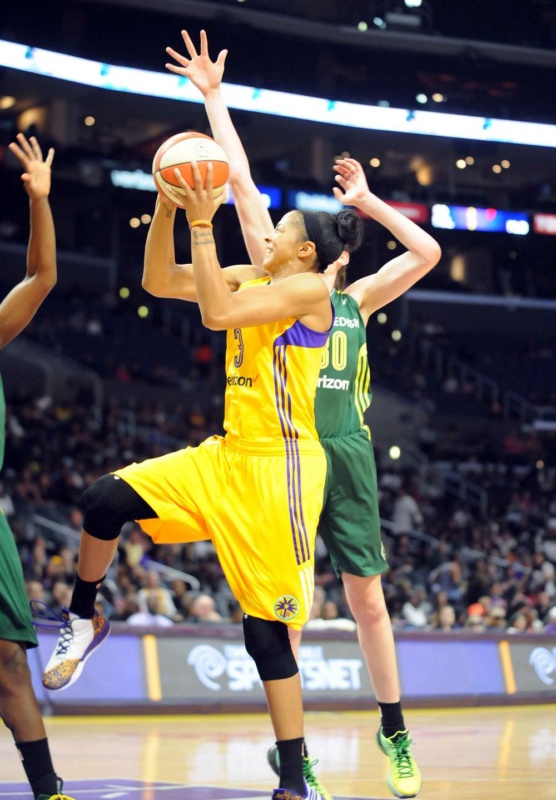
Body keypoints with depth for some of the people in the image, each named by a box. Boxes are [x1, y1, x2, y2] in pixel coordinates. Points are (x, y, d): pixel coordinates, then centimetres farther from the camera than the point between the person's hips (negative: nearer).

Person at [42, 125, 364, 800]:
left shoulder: (310, 290, -10)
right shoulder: (251, 280, 13)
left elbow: (218, 314, -23)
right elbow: (159, 282, 10)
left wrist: (202, 225, -20)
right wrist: (167, 209, -2)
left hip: (280, 468, -7)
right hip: (227, 457, 7)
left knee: (267, 629, -5)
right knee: (105, 499, -11)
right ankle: (84, 622, 12)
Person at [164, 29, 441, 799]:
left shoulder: (355, 299, 18)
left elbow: (427, 253, 17)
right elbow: (242, 185, 9)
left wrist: (367, 201, 19)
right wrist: (213, 98, 9)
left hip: (347, 453, 2)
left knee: (368, 598, 5)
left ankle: (394, 731, 16)